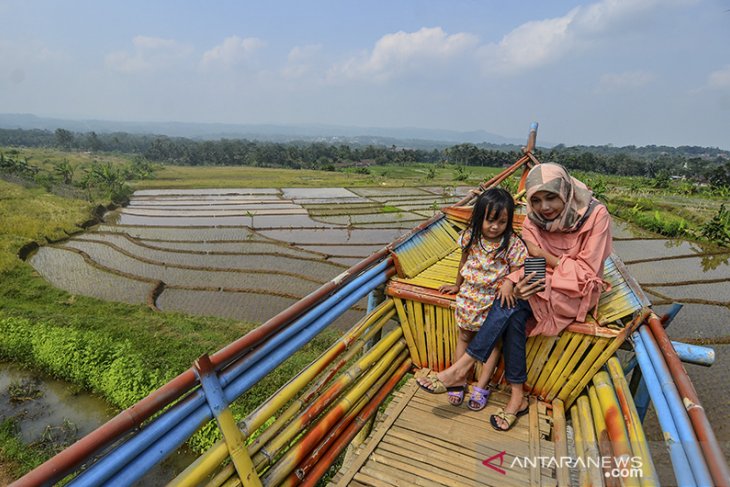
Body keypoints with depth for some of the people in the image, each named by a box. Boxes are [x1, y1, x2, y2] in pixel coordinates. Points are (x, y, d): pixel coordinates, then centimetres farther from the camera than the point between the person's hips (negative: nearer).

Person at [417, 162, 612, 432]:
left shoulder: (596, 214, -17)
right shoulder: (534, 218, -5)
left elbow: (588, 273, -15)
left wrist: (545, 257, -21)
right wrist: (517, 284, -30)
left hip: (576, 292, -4)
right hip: (542, 285, 4)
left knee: (513, 302, -30)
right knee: (514, 315, -29)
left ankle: (462, 367, -24)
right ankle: (517, 396, -16)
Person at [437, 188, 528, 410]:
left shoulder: (513, 244, -17)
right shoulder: (471, 237, -9)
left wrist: (508, 285, -32)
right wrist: (457, 286, 18)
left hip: (495, 300, -2)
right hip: (469, 295, 3)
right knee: (464, 337, 12)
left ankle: (481, 387, 17)